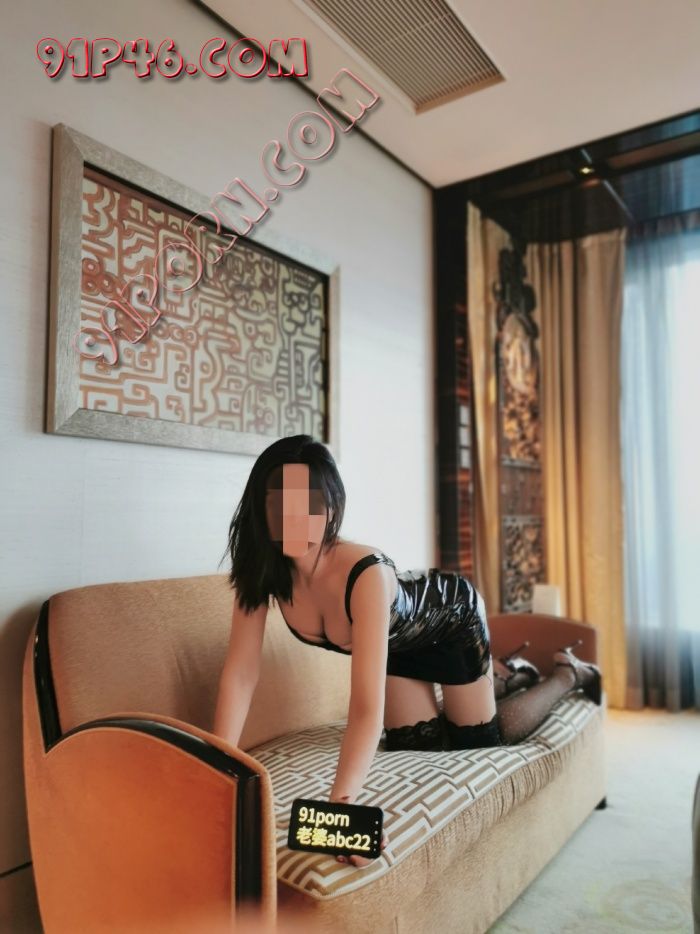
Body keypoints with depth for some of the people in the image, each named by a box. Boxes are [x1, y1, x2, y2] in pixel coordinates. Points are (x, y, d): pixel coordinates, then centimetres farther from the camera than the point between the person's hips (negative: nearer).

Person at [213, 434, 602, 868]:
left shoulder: (366, 574, -45)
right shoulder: (262, 568, -29)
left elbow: (368, 705, -50)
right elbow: (241, 672, -26)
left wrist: (342, 801, -60)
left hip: (452, 616, -5)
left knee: (481, 742, 11)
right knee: (421, 744, 17)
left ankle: (568, 673, 37)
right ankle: (506, 673, 43)